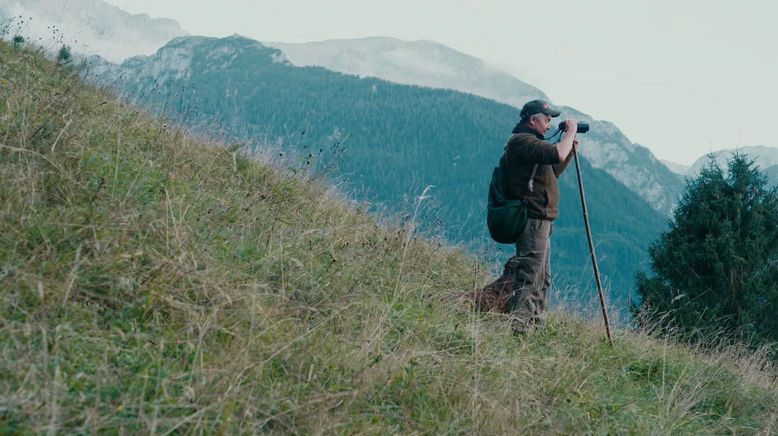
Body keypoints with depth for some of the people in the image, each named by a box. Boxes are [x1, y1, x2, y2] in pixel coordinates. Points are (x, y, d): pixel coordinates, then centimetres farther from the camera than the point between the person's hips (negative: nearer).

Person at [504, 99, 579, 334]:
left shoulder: (528, 141, 21)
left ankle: (536, 323, 21)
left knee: (541, 280, 15)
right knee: (529, 275, -16)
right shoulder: (522, 141, -13)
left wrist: (571, 150, 16)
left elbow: (553, 171, 28)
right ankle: (517, 328, -20)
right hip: (533, 219, -11)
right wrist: (570, 132, -10)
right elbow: (557, 154, -26)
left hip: (539, 220, 11)